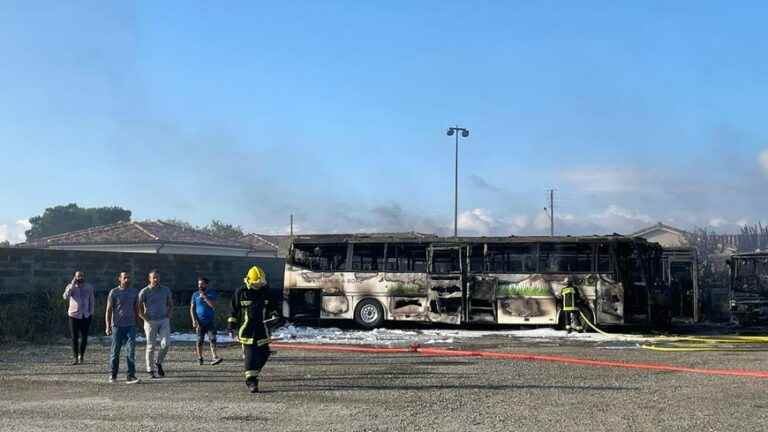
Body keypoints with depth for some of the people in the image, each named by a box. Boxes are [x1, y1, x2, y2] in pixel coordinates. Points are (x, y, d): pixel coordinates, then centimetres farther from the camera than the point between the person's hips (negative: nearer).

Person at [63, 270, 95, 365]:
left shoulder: (89, 287, 5)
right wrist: (72, 285, -22)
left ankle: (81, 356, 18)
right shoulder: (70, 287, 0)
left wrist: (91, 313, 6)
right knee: (74, 337, -1)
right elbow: (66, 297, -19)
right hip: (74, 315, -1)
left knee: (84, 337, 2)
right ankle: (75, 357, 8)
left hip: (86, 316, 1)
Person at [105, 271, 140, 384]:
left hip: (130, 326, 2)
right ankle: (112, 375, 21)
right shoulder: (114, 292, -2)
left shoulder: (134, 292, 7)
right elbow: (108, 310, -3)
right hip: (117, 326, -2)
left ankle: (131, 376, -9)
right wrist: (108, 327, -9)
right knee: (115, 351, 7)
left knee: (131, 351, -8)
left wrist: (136, 322, 17)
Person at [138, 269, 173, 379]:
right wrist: (145, 318, -10)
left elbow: (170, 304, 19)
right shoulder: (144, 292, -4)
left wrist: (168, 315, 6)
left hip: (164, 321, 3)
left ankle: (158, 362, 13)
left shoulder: (165, 290, 7)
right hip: (150, 322, -3)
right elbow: (138, 308, -2)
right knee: (151, 346, 1)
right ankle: (150, 370, 11)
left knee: (166, 343, -11)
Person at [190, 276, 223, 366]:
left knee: (212, 339, -12)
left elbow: (213, 305, -11)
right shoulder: (195, 295, 7)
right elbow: (192, 309, 5)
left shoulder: (212, 294, 3)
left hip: (210, 321, -1)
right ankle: (200, 358, 17)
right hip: (200, 322, 1)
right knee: (200, 341, 5)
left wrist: (205, 297, -14)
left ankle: (214, 357, -20)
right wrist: (194, 320, -5)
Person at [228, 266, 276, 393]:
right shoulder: (241, 292, -2)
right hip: (247, 329, -4)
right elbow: (234, 310, 5)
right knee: (250, 355, -8)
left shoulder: (266, 290, 5)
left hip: (261, 328, 4)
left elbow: (271, 307, 20)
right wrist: (231, 326, 5)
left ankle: (253, 373, 26)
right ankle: (251, 381, -3)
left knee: (264, 353, 4)